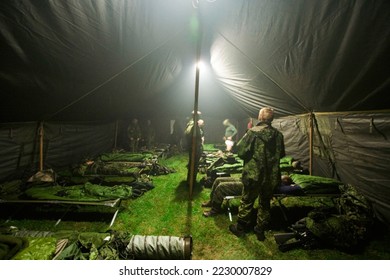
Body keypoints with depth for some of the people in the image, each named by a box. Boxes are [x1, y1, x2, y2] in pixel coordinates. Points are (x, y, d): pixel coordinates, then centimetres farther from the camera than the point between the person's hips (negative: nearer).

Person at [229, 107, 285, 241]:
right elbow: (281, 154, 10)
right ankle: (260, 230, 31)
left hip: (253, 175, -3)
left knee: (247, 201, 13)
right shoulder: (278, 135, -1)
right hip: (271, 176, 4)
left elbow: (240, 151, -14)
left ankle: (240, 228, 28)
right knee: (265, 203, 19)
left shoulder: (253, 132, -15)